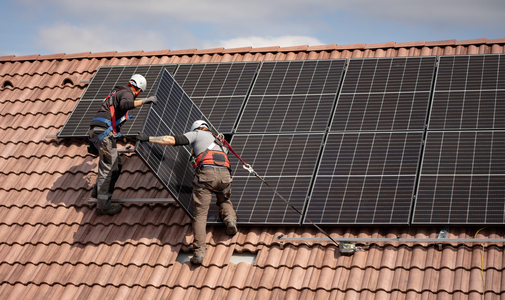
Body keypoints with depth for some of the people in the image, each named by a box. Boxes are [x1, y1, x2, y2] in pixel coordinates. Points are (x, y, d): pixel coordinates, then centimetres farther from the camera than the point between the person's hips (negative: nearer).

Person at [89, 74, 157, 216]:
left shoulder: (117, 92, 25)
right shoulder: (127, 93, -4)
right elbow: (124, 105, -29)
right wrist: (144, 101, -27)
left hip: (96, 131, 9)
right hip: (104, 131, -9)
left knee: (116, 164, 18)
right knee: (108, 168, -3)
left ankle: (98, 191, 25)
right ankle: (103, 205, 3)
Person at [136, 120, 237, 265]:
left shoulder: (197, 134, 23)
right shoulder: (219, 141, 38)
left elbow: (173, 140, 12)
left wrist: (148, 138, 14)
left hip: (206, 172, -4)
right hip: (224, 174, 4)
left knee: (200, 214, -6)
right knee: (224, 201, 34)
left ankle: (199, 253, -19)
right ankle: (230, 218, 2)